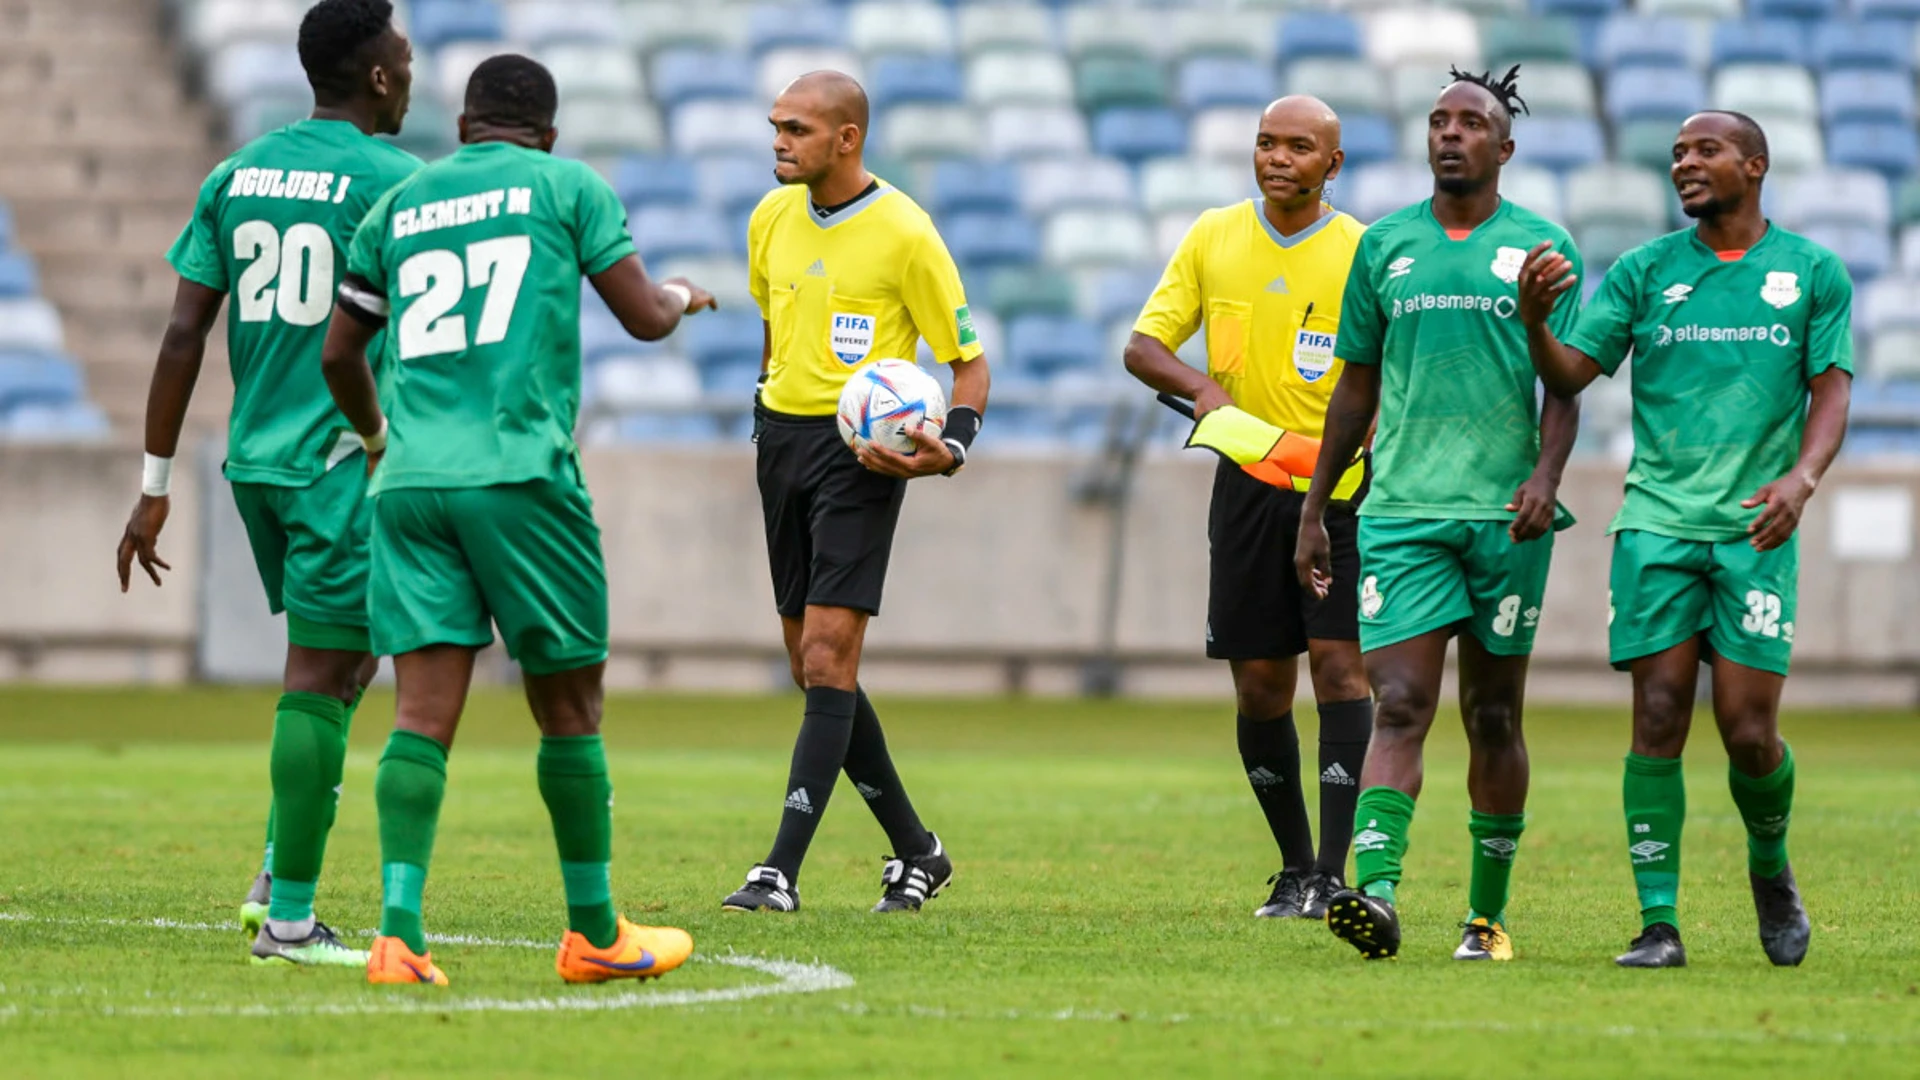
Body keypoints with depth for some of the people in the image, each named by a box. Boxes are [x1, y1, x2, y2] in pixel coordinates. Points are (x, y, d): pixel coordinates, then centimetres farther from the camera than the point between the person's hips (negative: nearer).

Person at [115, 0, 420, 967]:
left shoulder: (236, 174, 9)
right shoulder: (396, 181, -9)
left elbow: (183, 335, 6)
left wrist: (156, 485, 9)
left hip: (255, 459, 7)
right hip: (343, 461, -7)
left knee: (342, 661, 20)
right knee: (320, 678, -4)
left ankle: (278, 872, 13)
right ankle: (288, 918, -3)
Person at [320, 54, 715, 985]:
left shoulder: (398, 205, 18)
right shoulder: (567, 186, 7)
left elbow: (338, 354, 24)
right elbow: (644, 318, 9)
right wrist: (683, 298, 33)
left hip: (409, 482, 4)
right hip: (520, 475, -4)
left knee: (424, 713, -2)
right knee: (570, 708, 8)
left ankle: (399, 929, -16)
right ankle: (594, 935, 17)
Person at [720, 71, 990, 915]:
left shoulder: (903, 235, -13)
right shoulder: (772, 218, 5)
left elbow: (969, 361, -7)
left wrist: (952, 448, -23)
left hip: (860, 449, -7)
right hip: (782, 434, 7)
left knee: (828, 658, -14)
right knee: (811, 665, 9)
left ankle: (782, 871, -17)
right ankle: (915, 851, 22)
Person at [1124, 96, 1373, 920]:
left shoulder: (1362, 254, -4)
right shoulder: (1214, 237, 6)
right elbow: (1142, 346, 7)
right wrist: (1199, 387, -13)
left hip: (1339, 484, -3)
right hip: (1248, 481, 3)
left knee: (1338, 660, -14)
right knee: (1259, 683, 4)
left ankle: (1333, 875, -14)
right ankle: (1294, 867, 19)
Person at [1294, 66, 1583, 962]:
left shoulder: (1541, 247, 4)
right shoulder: (1384, 246, 10)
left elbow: (1563, 383, 2)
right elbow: (1357, 388, 16)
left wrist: (1545, 477, -15)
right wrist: (1313, 509, 15)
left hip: (1507, 514, -1)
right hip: (1402, 510, 1)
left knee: (1494, 714, 7)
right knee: (1399, 705, -13)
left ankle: (1488, 912, 17)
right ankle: (1375, 893, -26)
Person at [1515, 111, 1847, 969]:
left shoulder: (1813, 273, 7)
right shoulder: (1644, 272, 8)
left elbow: (1832, 389, 4)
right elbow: (1570, 375, 3)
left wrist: (1801, 478, -15)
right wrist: (1534, 321, -19)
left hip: (1756, 531, -1)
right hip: (1657, 525, 1)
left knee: (1749, 731, -5)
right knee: (1659, 720, -7)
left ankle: (1770, 865, 25)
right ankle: (1659, 922, -3)